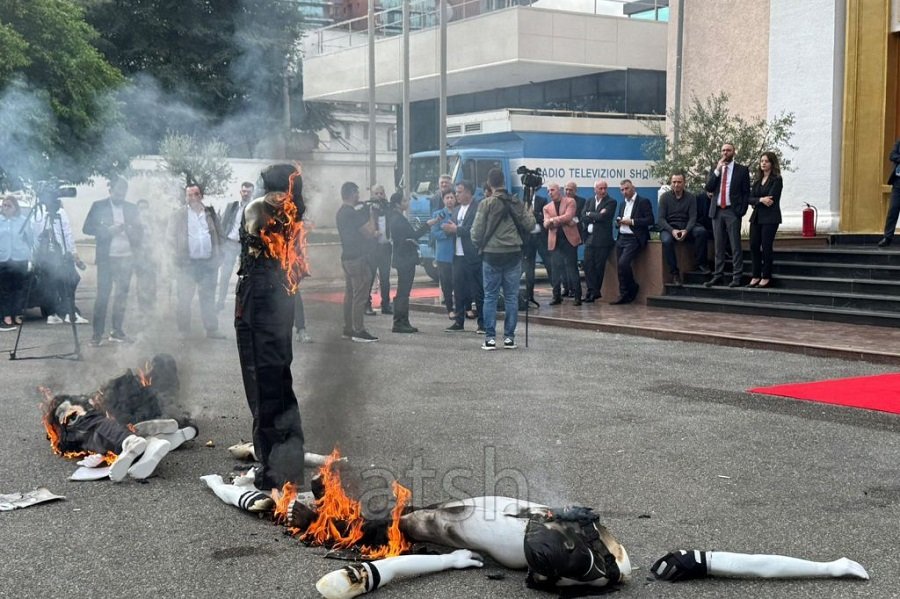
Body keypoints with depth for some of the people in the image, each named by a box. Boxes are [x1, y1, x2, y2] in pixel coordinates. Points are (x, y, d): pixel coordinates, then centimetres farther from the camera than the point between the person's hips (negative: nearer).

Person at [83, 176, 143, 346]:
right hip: (107, 257, -3)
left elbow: (139, 230, 13)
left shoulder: (131, 208, 11)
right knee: (103, 295, -5)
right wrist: (108, 230, -14)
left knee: (122, 295, 6)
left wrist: (138, 249, -4)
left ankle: (117, 331, 14)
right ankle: (97, 334, -2)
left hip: (127, 257, 3)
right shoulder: (99, 206, 3)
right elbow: (87, 228, -1)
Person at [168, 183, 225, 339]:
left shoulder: (210, 213, 12)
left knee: (208, 297, 8)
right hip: (187, 262, -2)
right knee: (184, 298, -1)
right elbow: (171, 237, 1)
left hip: (208, 262, 3)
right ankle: (183, 331, 6)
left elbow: (219, 234, 15)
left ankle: (212, 329, 13)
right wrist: (178, 257, -8)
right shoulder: (178, 215, 3)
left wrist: (217, 255, 5)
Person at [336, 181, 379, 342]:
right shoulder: (353, 213, -17)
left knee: (349, 293, 13)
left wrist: (372, 234, 16)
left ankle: (348, 329, 17)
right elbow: (369, 233, -16)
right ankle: (358, 331, -7)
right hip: (357, 258, -10)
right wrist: (371, 216, -3)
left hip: (347, 257, 10)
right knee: (360, 295, -7)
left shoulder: (341, 212, 13)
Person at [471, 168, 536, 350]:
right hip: (513, 254, 2)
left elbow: (477, 230, -7)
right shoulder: (516, 203, 2)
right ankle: (509, 337, 6)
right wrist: (530, 214, 25)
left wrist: (478, 244, 12)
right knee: (511, 296, 6)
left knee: (490, 296, 4)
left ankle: (490, 337, 2)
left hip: (492, 254, -2)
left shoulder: (486, 203, -7)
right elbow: (529, 225, 4)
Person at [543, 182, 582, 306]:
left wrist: (553, 220, -7)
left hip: (569, 239, -4)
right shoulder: (547, 207, 13)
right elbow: (546, 224, 0)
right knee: (556, 270, 4)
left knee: (572, 268, -3)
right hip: (555, 241, 4)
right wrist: (561, 220, -16)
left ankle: (578, 296, 1)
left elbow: (568, 217, -13)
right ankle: (557, 296, 11)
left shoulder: (570, 201, 2)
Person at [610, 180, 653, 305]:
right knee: (620, 266, 2)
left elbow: (650, 220, -11)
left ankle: (632, 287, 0)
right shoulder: (622, 204, 20)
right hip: (622, 238, 7)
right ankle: (624, 295, 10)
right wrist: (618, 222, 1)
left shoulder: (643, 202, -3)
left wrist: (631, 221, -16)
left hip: (634, 239, -7)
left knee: (623, 263, -21)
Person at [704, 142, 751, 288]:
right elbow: (708, 188, 0)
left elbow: (746, 192, 2)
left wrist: (741, 210, -7)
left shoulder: (742, 170, 3)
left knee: (735, 245, -5)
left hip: (732, 212, -4)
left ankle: (737, 277, -3)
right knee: (718, 246, 8)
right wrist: (717, 170, -9)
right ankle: (718, 275, 13)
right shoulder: (715, 169, 12)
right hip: (717, 211, 4)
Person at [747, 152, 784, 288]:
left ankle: (766, 277, 4)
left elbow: (771, 199, -14)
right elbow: (750, 199, 5)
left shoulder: (776, 180, -4)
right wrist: (761, 200, -13)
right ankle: (756, 276, 10)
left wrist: (757, 201, -6)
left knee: (766, 246, -4)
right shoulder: (757, 180, 14)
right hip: (756, 217, 6)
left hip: (770, 217, -6)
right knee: (754, 246, 3)